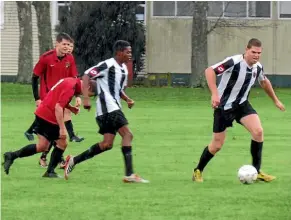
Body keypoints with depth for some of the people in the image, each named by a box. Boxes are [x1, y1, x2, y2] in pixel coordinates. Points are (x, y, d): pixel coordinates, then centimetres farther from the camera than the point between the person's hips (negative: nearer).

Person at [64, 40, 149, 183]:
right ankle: (129, 174, -17)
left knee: (107, 144, 4)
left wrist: (127, 99, 10)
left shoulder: (124, 69, 18)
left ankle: (73, 161, 13)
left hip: (114, 108, 10)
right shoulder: (108, 65, -10)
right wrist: (86, 98, -20)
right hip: (108, 106, -10)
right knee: (127, 134, -15)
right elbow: (86, 76, -13)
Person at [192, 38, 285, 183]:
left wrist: (275, 100, 26)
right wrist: (215, 94, -41)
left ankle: (256, 171, -6)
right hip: (224, 106, -5)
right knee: (217, 145, -1)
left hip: (242, 104, 5)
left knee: (258, 131, -18)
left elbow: (264, 82, 20)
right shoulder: (234, 62, -26)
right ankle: (198, 171, 25)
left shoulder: (258, 67, -3)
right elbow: (210, 71, -32)